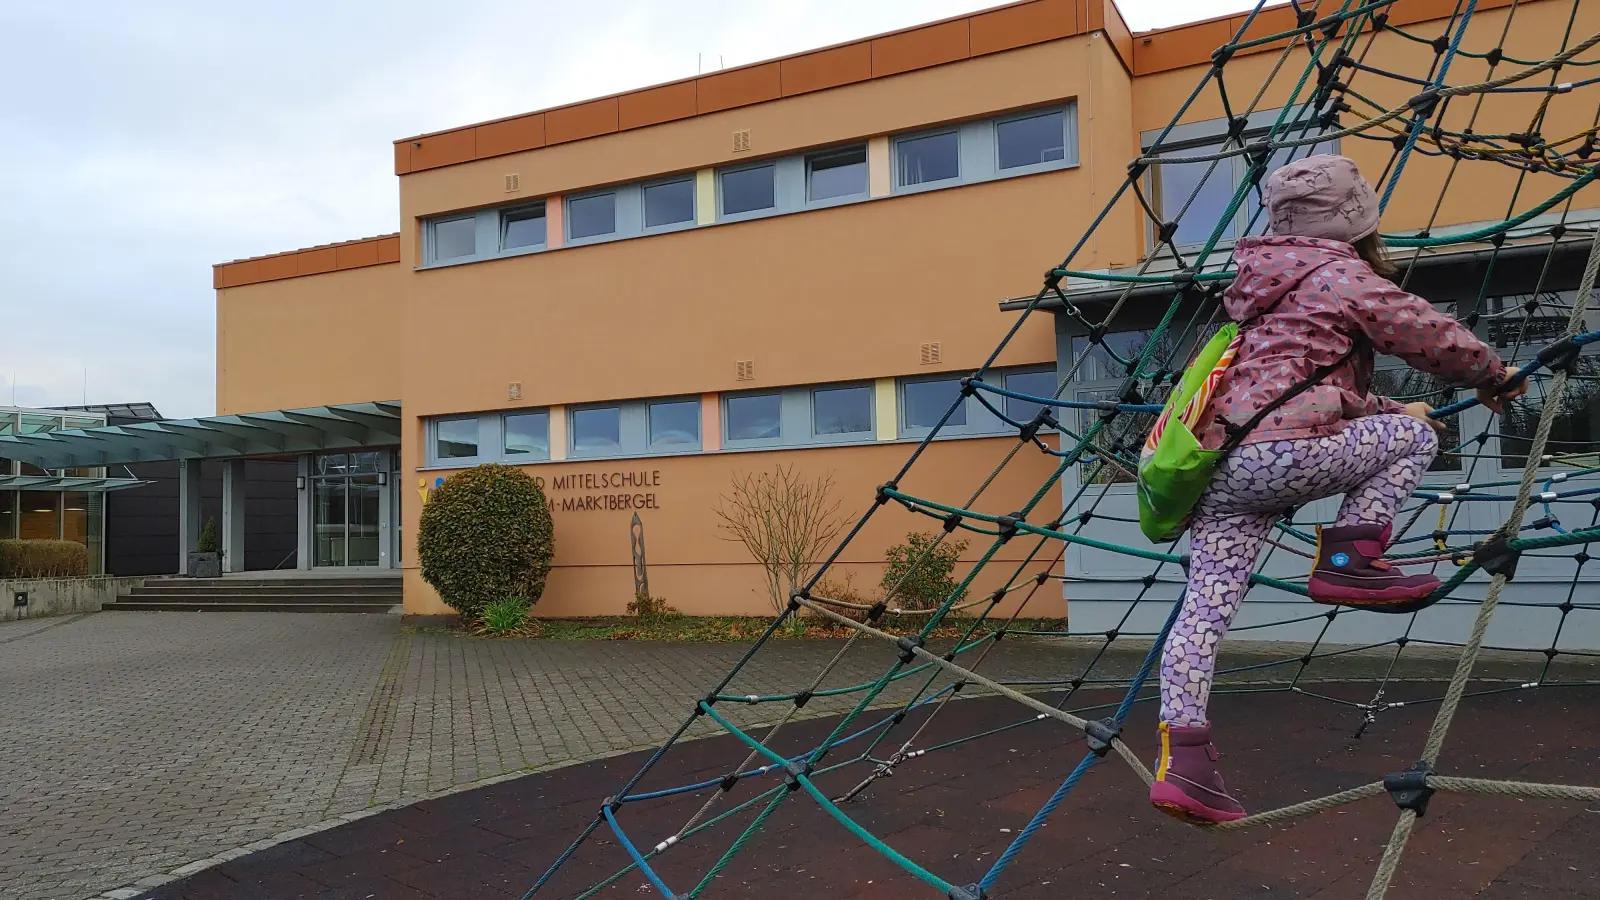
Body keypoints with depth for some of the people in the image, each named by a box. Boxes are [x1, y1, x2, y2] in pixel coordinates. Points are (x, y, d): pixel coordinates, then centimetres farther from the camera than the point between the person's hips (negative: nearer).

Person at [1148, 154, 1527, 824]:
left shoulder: (1261, 289, 30)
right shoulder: (1346, 276, 5)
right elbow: (1436, 340, 11)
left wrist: (1389, 410, 43)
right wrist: (1494, 378, 30)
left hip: (1217, 468, 8)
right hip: (1281, 451, -8)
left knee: (1206, 604, 1)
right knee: (1414, 434, 13)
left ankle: (1181, 758, -6)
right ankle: (1348, 559, 1)